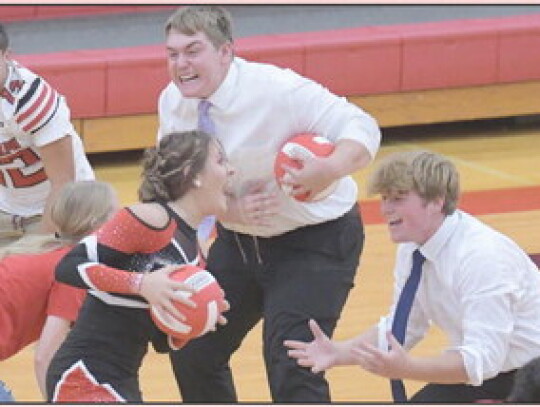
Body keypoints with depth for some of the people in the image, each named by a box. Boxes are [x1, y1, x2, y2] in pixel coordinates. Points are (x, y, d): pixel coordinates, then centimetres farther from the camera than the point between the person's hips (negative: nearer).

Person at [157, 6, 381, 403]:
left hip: (315, 242, -7)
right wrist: (231, 208, -21)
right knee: (193, 352, 12)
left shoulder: (275, 89, -26)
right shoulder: (173, 103, -7)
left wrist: (330, 169, -47)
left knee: (290, 366, -18)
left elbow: (362, 128, -25)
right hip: (240, 241, 7)